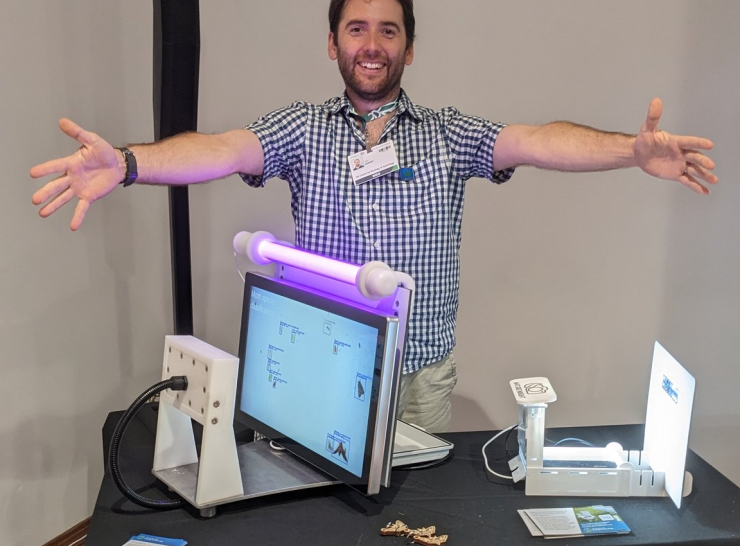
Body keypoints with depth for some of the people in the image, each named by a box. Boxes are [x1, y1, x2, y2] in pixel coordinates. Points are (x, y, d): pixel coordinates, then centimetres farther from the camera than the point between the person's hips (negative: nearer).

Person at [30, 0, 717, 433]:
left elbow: (537, 142, -12)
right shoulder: (302, 128, -1)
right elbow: (223, 150, -16)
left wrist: (634, 150, -28)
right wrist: (125, 163, -34)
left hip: (422, 374, 1)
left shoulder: (447, 134, 1)